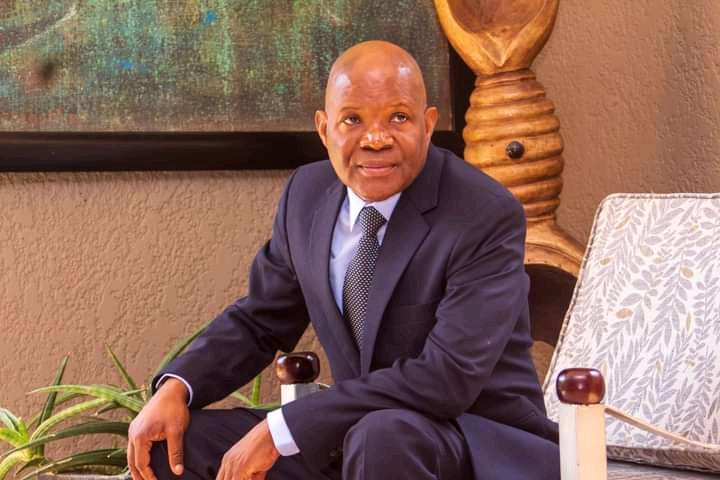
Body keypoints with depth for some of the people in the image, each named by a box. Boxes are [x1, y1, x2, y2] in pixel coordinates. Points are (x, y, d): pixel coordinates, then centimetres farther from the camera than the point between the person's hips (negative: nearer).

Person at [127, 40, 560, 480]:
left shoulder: (489, 217, -18)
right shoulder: (308, 194, 1)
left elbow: (448, 376, -27)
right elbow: (259, 320, 14)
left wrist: (280, 431, -28)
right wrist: (175, 389, -6)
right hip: (356, 440, 6)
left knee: (383, 436, -37)